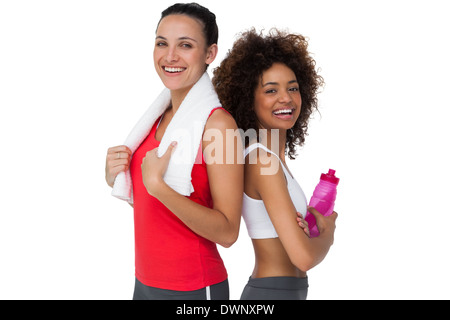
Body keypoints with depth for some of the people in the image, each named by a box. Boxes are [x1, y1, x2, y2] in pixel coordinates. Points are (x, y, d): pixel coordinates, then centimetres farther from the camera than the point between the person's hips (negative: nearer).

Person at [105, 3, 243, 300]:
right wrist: (115, 177, -5)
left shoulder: (218, 123, -17)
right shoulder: (159, 115, 3)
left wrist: (158, 185, -27)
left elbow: (227, 232, -21)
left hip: (193, 289, -6)